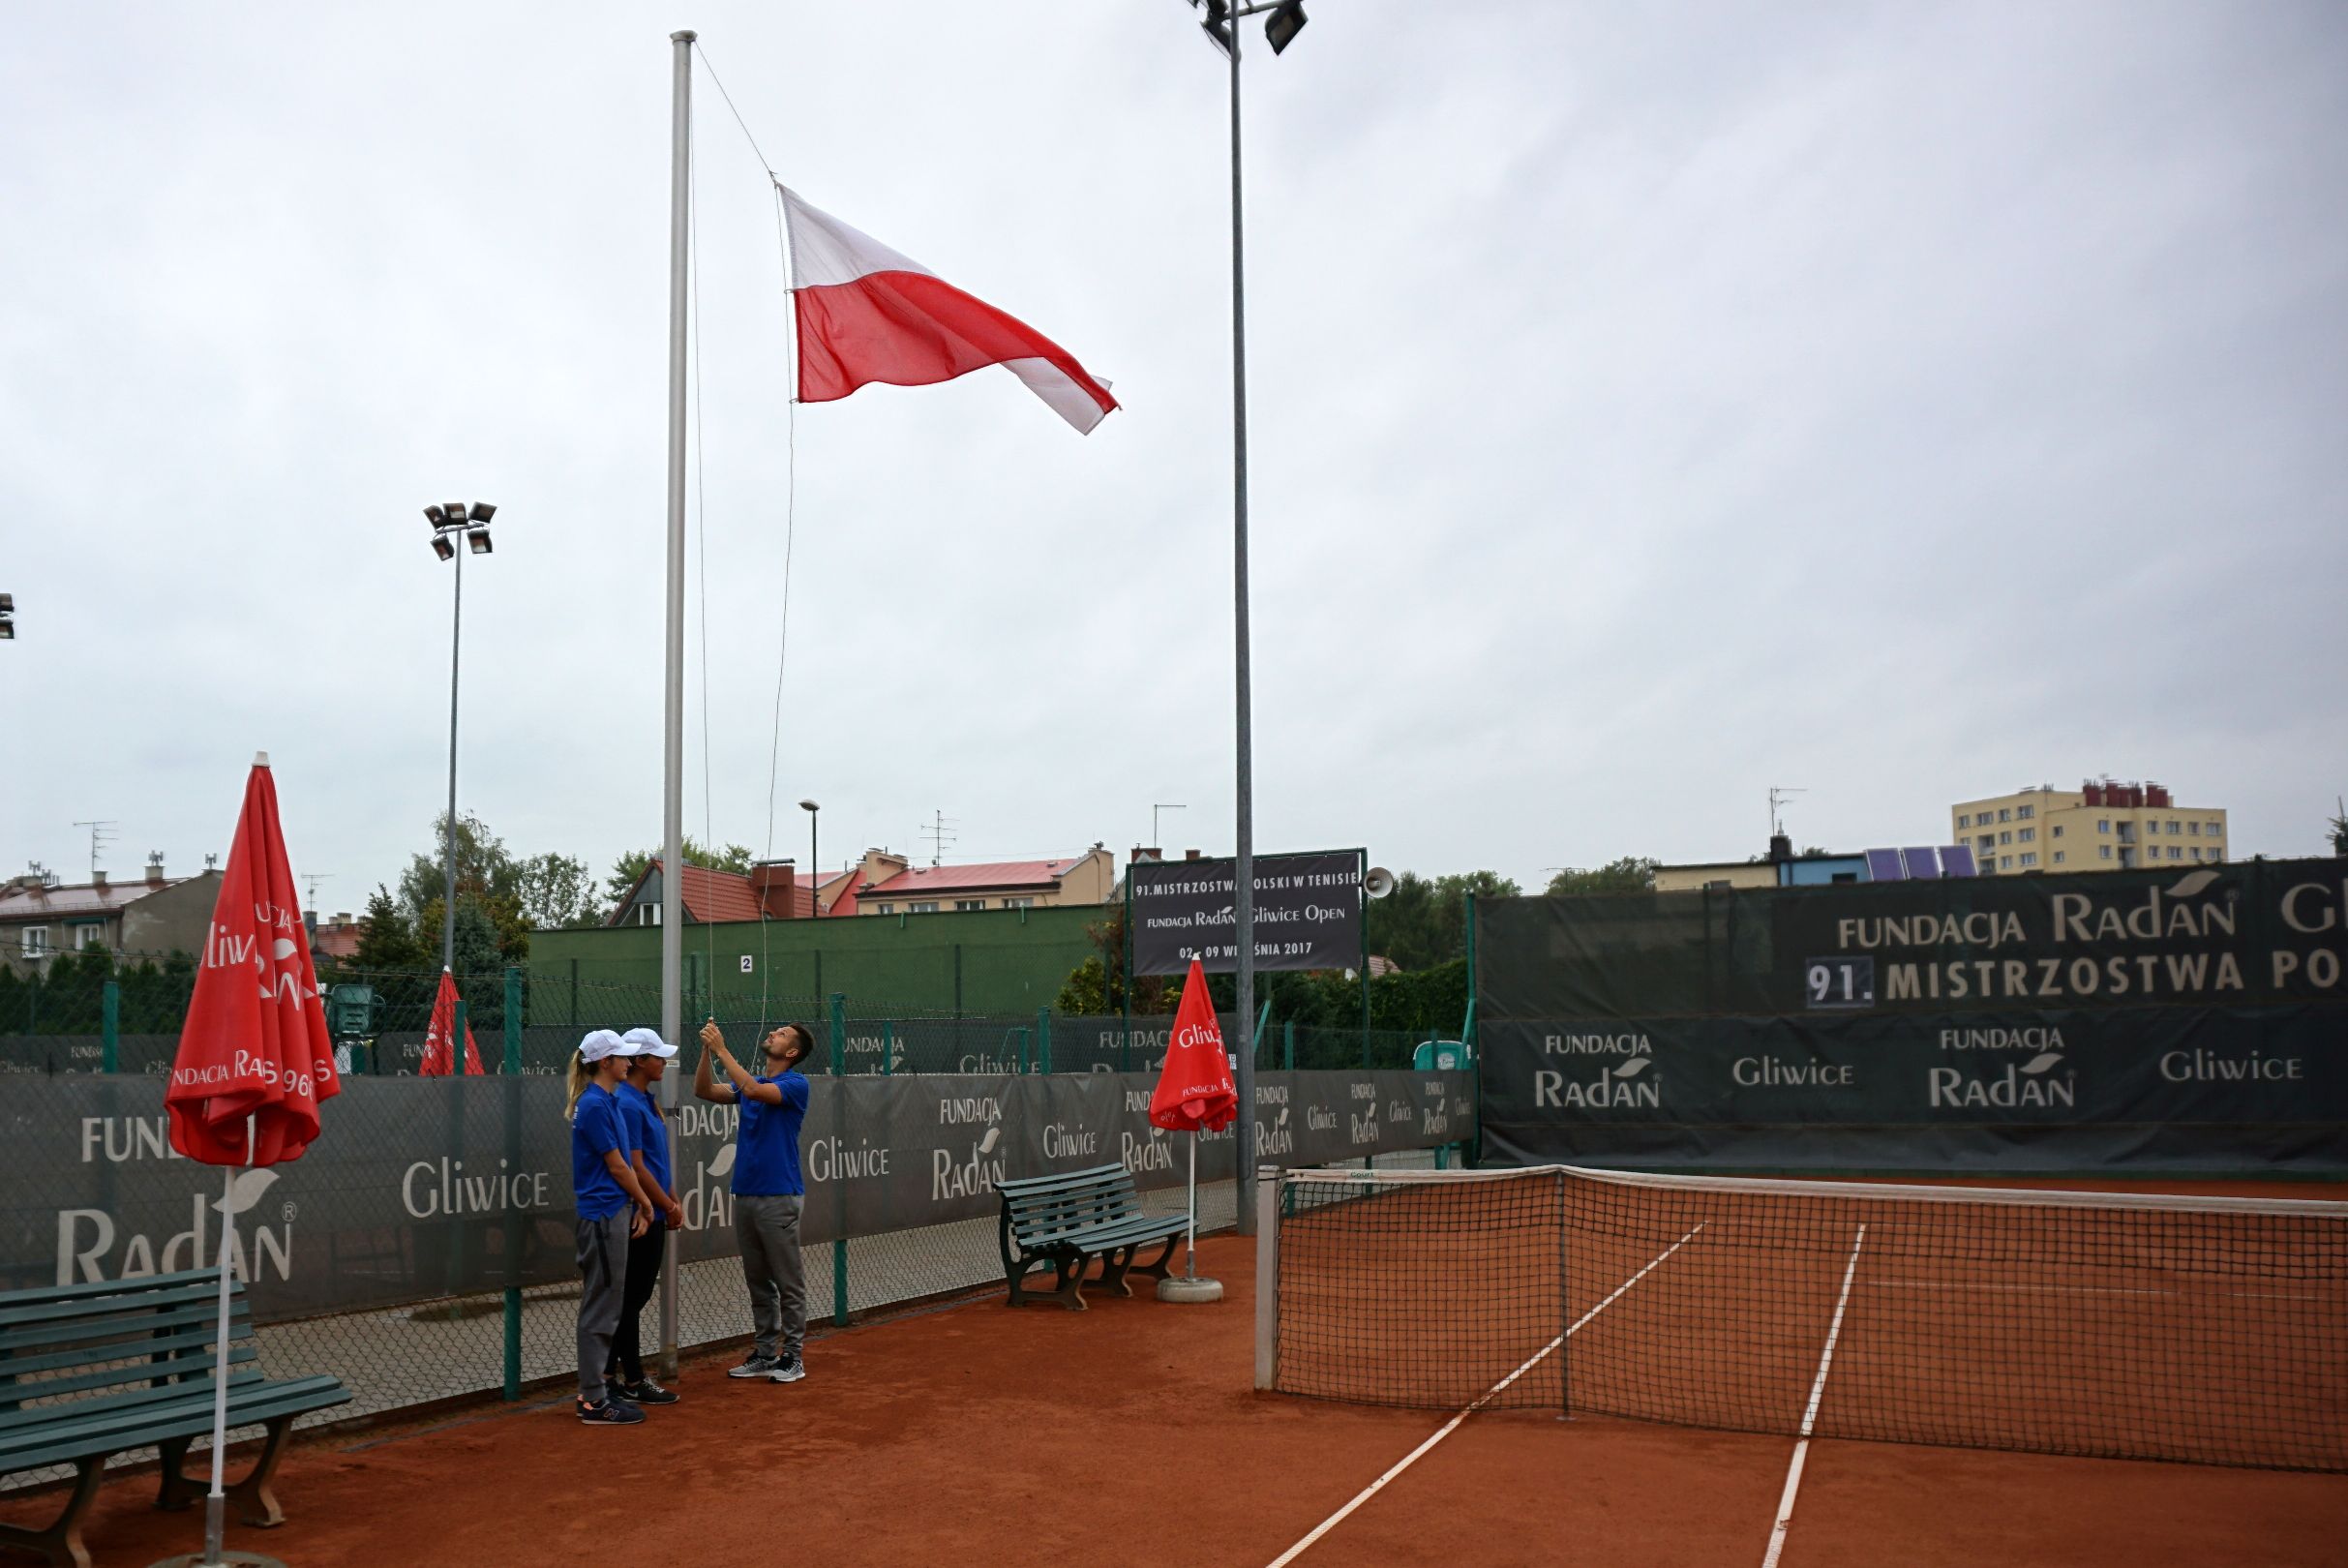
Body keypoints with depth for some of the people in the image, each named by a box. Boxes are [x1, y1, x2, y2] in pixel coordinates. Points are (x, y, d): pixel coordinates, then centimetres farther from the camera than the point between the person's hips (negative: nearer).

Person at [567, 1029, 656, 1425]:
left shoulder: (602, 1101, 13)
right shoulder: (595, 1105, -16)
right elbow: (617, 1166, -12)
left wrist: (637, 1206, 6)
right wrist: (645, 1202, 1)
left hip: (608, 1213, 10)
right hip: (603, 1216, -10)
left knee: (599, 1307, 15)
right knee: (600, 1309, -4)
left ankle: (591, 1392, 22)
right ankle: (594, 1402, 2)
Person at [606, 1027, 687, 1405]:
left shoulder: (648, 1100, 13)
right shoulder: (627, 1105, -17)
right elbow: (635, 1167, -19)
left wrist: (673, 1201, 15)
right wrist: (669, 1207, -11)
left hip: (652, 1216, 10)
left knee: (634, 1298, 14)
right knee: (631, 1299, 0)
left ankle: (609, 1375, 22)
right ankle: (632, 1381, 8)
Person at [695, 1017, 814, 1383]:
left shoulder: (795, 1084, -8)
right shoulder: (750, 1084, 15)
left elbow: (753, 1090, -24)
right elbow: (705, 1091, 6)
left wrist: (722, 1050, -19)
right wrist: (707, 1050, -6)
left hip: (779, 1198, -7)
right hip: (744, 1196, 8)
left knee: (788, 1284, 0)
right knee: (757, 1282, 12)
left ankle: (793, 1356, 6)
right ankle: (764, 1353, 20)